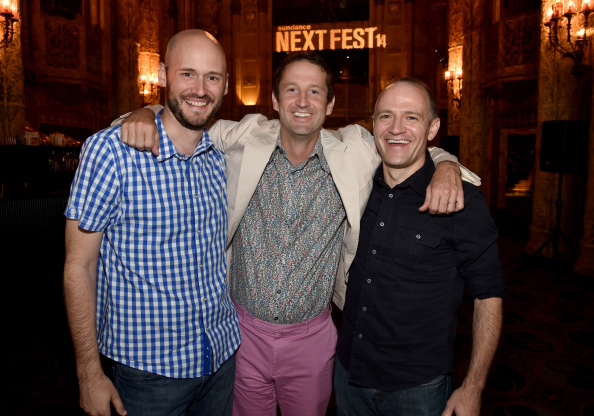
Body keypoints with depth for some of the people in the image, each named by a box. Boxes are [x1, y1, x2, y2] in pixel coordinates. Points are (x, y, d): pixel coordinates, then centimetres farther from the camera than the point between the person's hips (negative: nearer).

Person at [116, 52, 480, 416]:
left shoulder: (354, 152, -8)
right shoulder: (243, 142, -8)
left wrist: (447, 167, -17)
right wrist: (147, 114, -18)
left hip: (312, 336, 1)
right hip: (244, 329, 0)